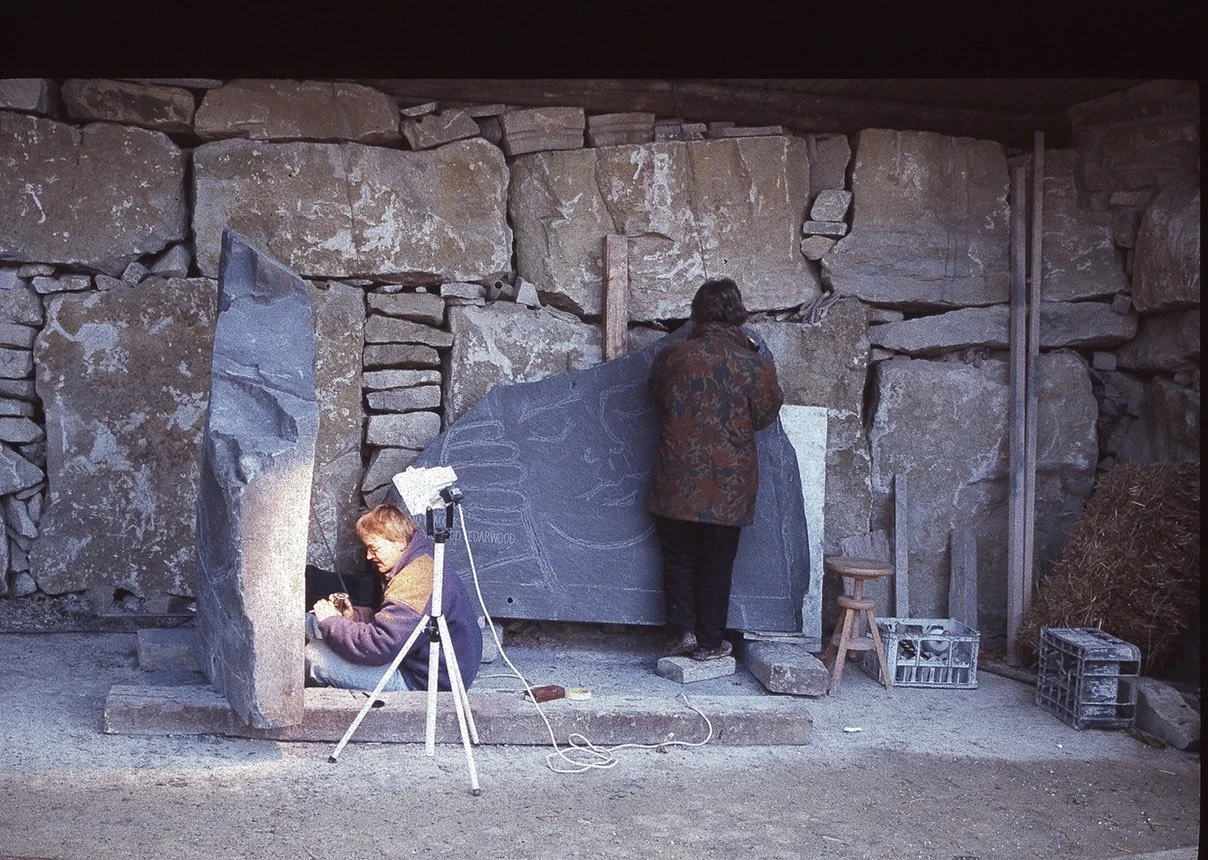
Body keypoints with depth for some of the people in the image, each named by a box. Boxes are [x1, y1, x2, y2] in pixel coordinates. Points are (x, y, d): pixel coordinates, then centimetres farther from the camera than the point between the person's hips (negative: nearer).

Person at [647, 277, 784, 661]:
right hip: (728, 487, -1)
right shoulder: (756, 366, -10)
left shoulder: (671, 357, -6)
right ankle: (709, 642, 16)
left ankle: (681, 631, 11)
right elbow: (764, 417, 4)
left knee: (678, 557, 15)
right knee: (717, 564, 10)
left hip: (677, 482, 1)